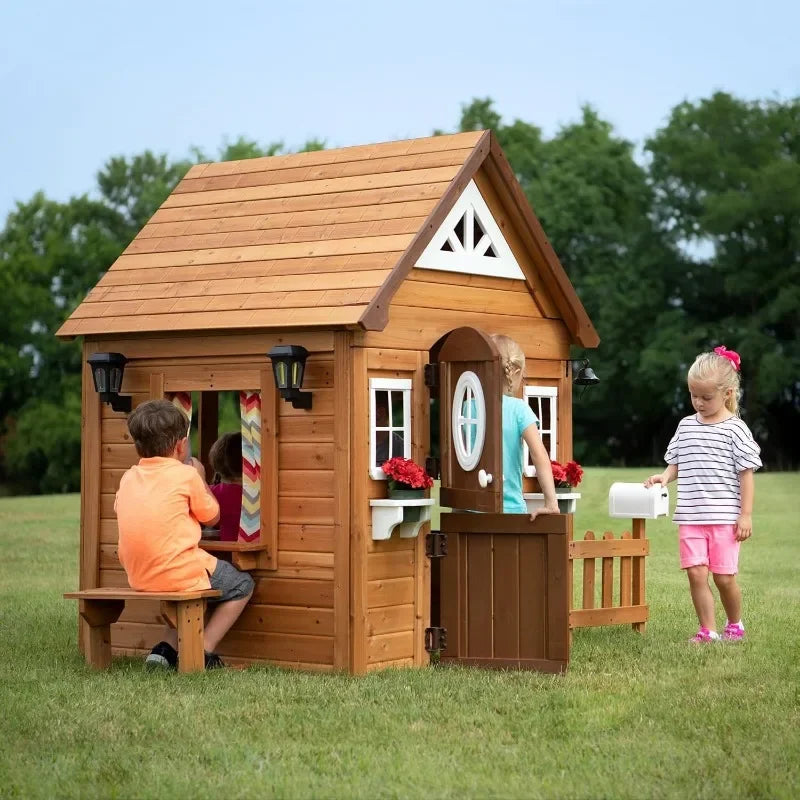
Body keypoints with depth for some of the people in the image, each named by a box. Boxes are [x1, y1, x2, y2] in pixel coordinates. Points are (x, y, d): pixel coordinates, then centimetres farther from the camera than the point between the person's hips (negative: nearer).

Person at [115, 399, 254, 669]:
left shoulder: (128, 477, 8)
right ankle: (203, 652, 4)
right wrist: (201, 479, 22)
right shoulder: (186, 475, -7)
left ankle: (166, 648, 19)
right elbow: (212, 516, 5)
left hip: (139, 578, 7)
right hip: (179, 573, -7)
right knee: (242, 585, 16)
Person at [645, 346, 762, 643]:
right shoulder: (686, 426, 9)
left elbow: (746, 474, -3)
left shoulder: (735, 429, -4)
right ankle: (707, 630, 6)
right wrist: (665, 476, -5)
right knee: (696, 574, -3)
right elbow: (677, 463, 18)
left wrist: (746, 515, -7)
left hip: (724, 517, -4)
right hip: (690, 517, 4)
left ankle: (735, 624, 25)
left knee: (724, 577, 2)